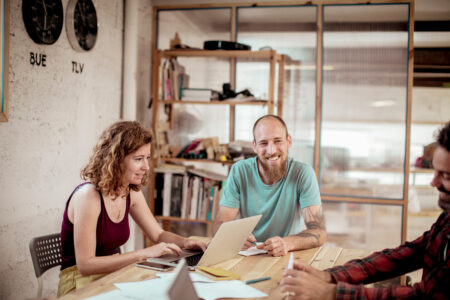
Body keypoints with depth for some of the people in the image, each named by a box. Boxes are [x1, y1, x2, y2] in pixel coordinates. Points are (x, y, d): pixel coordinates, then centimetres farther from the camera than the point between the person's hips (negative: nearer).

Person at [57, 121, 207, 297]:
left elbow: (158, 235, 11)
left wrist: (185, 242, -10)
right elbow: (85, 265, -24)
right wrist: (143, 254, -28)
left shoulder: (132, 193, 1)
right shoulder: (88, 196, -23)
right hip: (81, 282, -7)